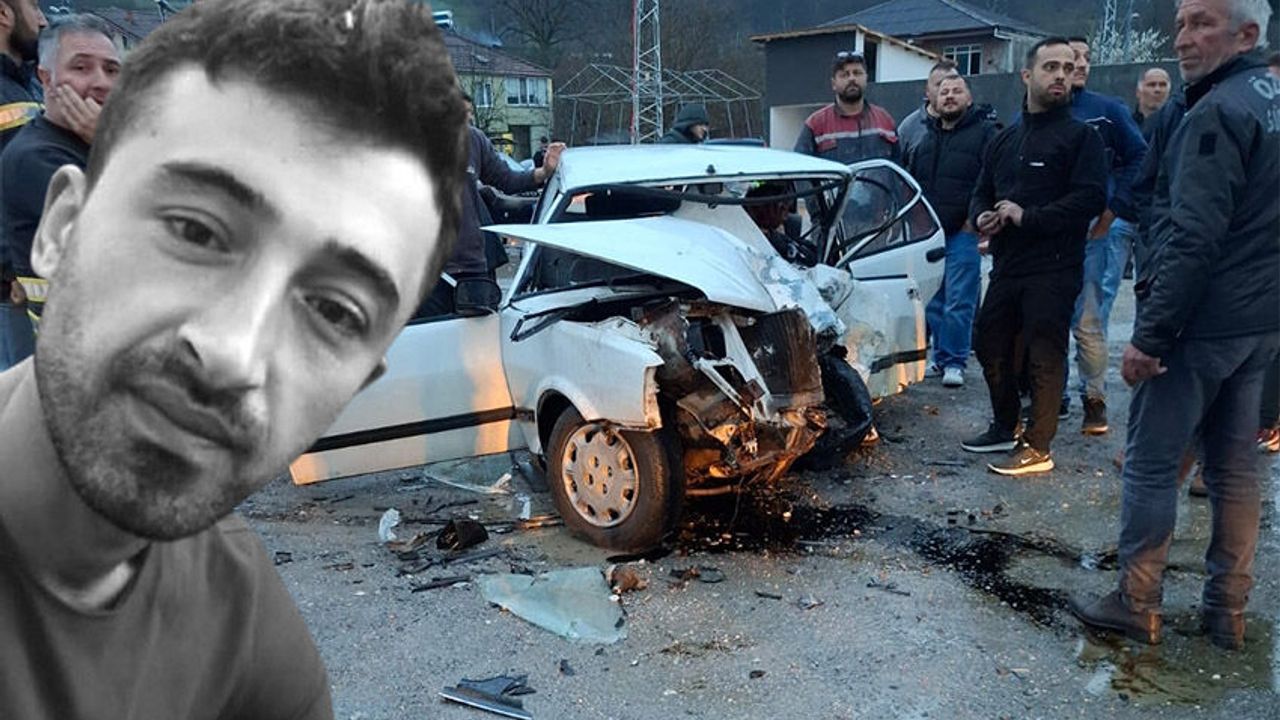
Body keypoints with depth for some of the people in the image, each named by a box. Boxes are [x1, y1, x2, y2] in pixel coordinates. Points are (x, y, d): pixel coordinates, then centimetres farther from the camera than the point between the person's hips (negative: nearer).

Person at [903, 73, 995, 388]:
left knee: (959, 301, -6)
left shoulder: (984, 134, 2)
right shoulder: (924, 140, 18)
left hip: (963, 233, -5)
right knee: (933, 302, 8)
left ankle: (954, 362, 1)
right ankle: (941, 359, 18)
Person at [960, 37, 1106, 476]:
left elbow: (1090, 198, -14)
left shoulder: (1080, 137, -3)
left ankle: (1038, 447, 4)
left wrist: (1028, 216, -19)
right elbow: (982, 192, 22)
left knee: (1043, 357, -5)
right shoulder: (1003, 140, 17)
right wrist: (982, 218, -1)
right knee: (991, 347, 14)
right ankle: (1005, 428, 31)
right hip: (1006, 266, 7)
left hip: (1053, 270, -7)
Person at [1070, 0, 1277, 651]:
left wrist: (1150, 335, -22)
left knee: (1150, 462, 0)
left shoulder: (1218, 112, -16)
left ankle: (1136, 605, 9)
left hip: (1200, 321, -9)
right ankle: (1227, 608, 23)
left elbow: (1192, 238, -23)